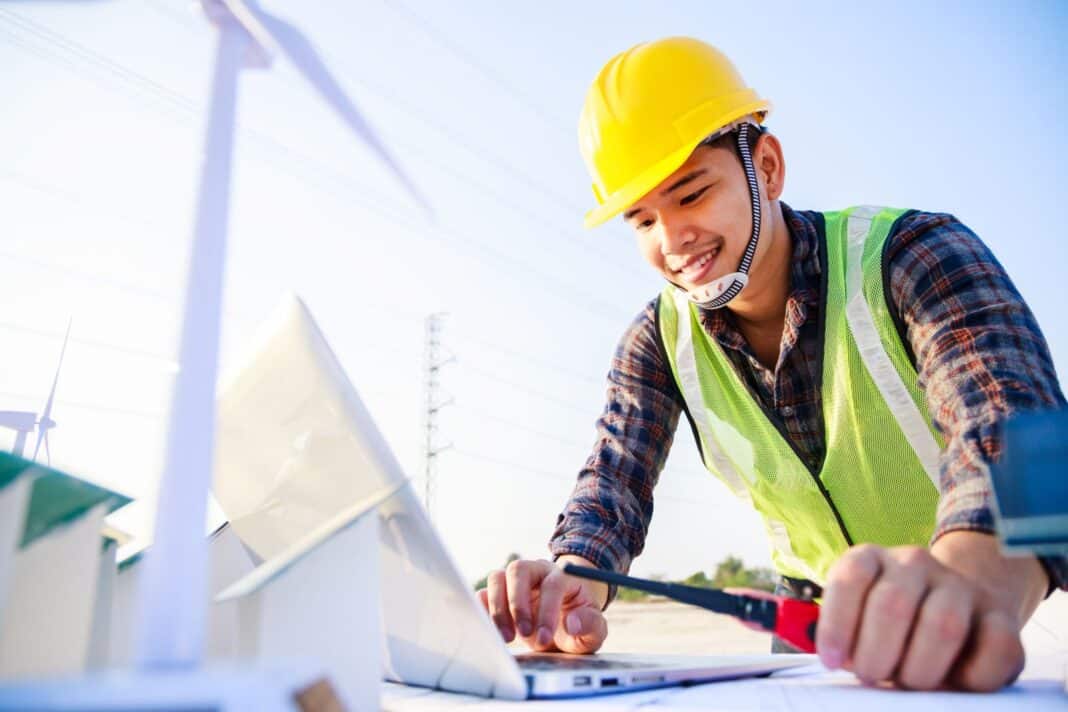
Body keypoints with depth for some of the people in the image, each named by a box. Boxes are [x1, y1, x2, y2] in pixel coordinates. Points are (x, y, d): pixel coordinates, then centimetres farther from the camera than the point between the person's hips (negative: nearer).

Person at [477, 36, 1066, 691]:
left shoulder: (912, 254, -18)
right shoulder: (659, 341, -6)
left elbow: (1012, 417, -33)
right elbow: (615, 480, -13)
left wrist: (975, 581, -54)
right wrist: (573, 580, -35)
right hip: (813, 617, 3)